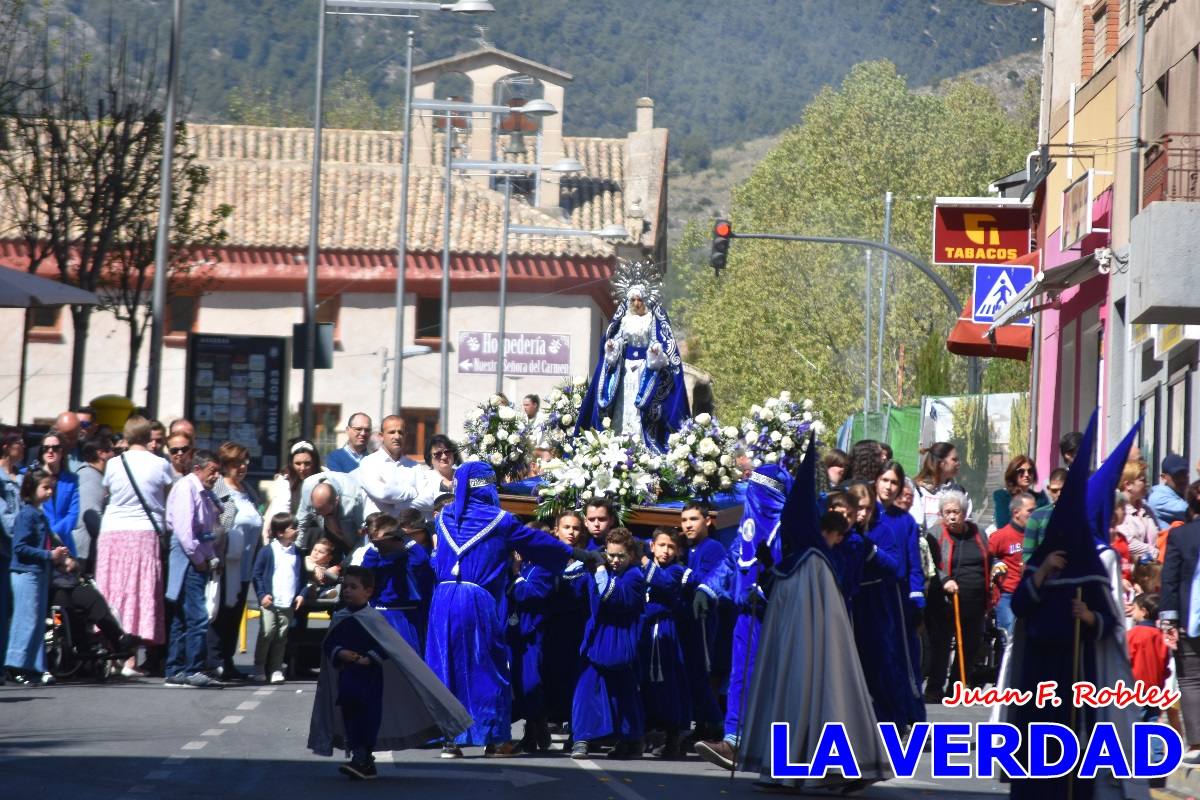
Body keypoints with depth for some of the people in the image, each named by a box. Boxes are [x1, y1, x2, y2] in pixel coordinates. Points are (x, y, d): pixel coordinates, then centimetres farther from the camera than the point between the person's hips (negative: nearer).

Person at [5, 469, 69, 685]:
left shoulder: (40, 515, 15)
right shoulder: (27, 514, -12)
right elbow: (20, 547, -18)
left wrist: (58, 557, 4)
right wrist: (49, 555, -19)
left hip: (40, 572, 9)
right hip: (26, 572, -9)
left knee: (37, 622, 9)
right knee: (28, 620, -10)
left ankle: (34, 668, 12)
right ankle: (18, 668, -9)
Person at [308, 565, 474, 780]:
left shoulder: (372, 618, -8)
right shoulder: (339, 619, 8)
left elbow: (389, 646, -11)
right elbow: (329, 644, 8)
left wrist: (368, 659, -19)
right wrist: (340, 653, -12)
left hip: (370, 676, -6)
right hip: (346, 676, 6)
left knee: (369, 716, -9)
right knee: (350, 716, 5)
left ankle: (362, 759, -8)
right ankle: (365, 763, 11)